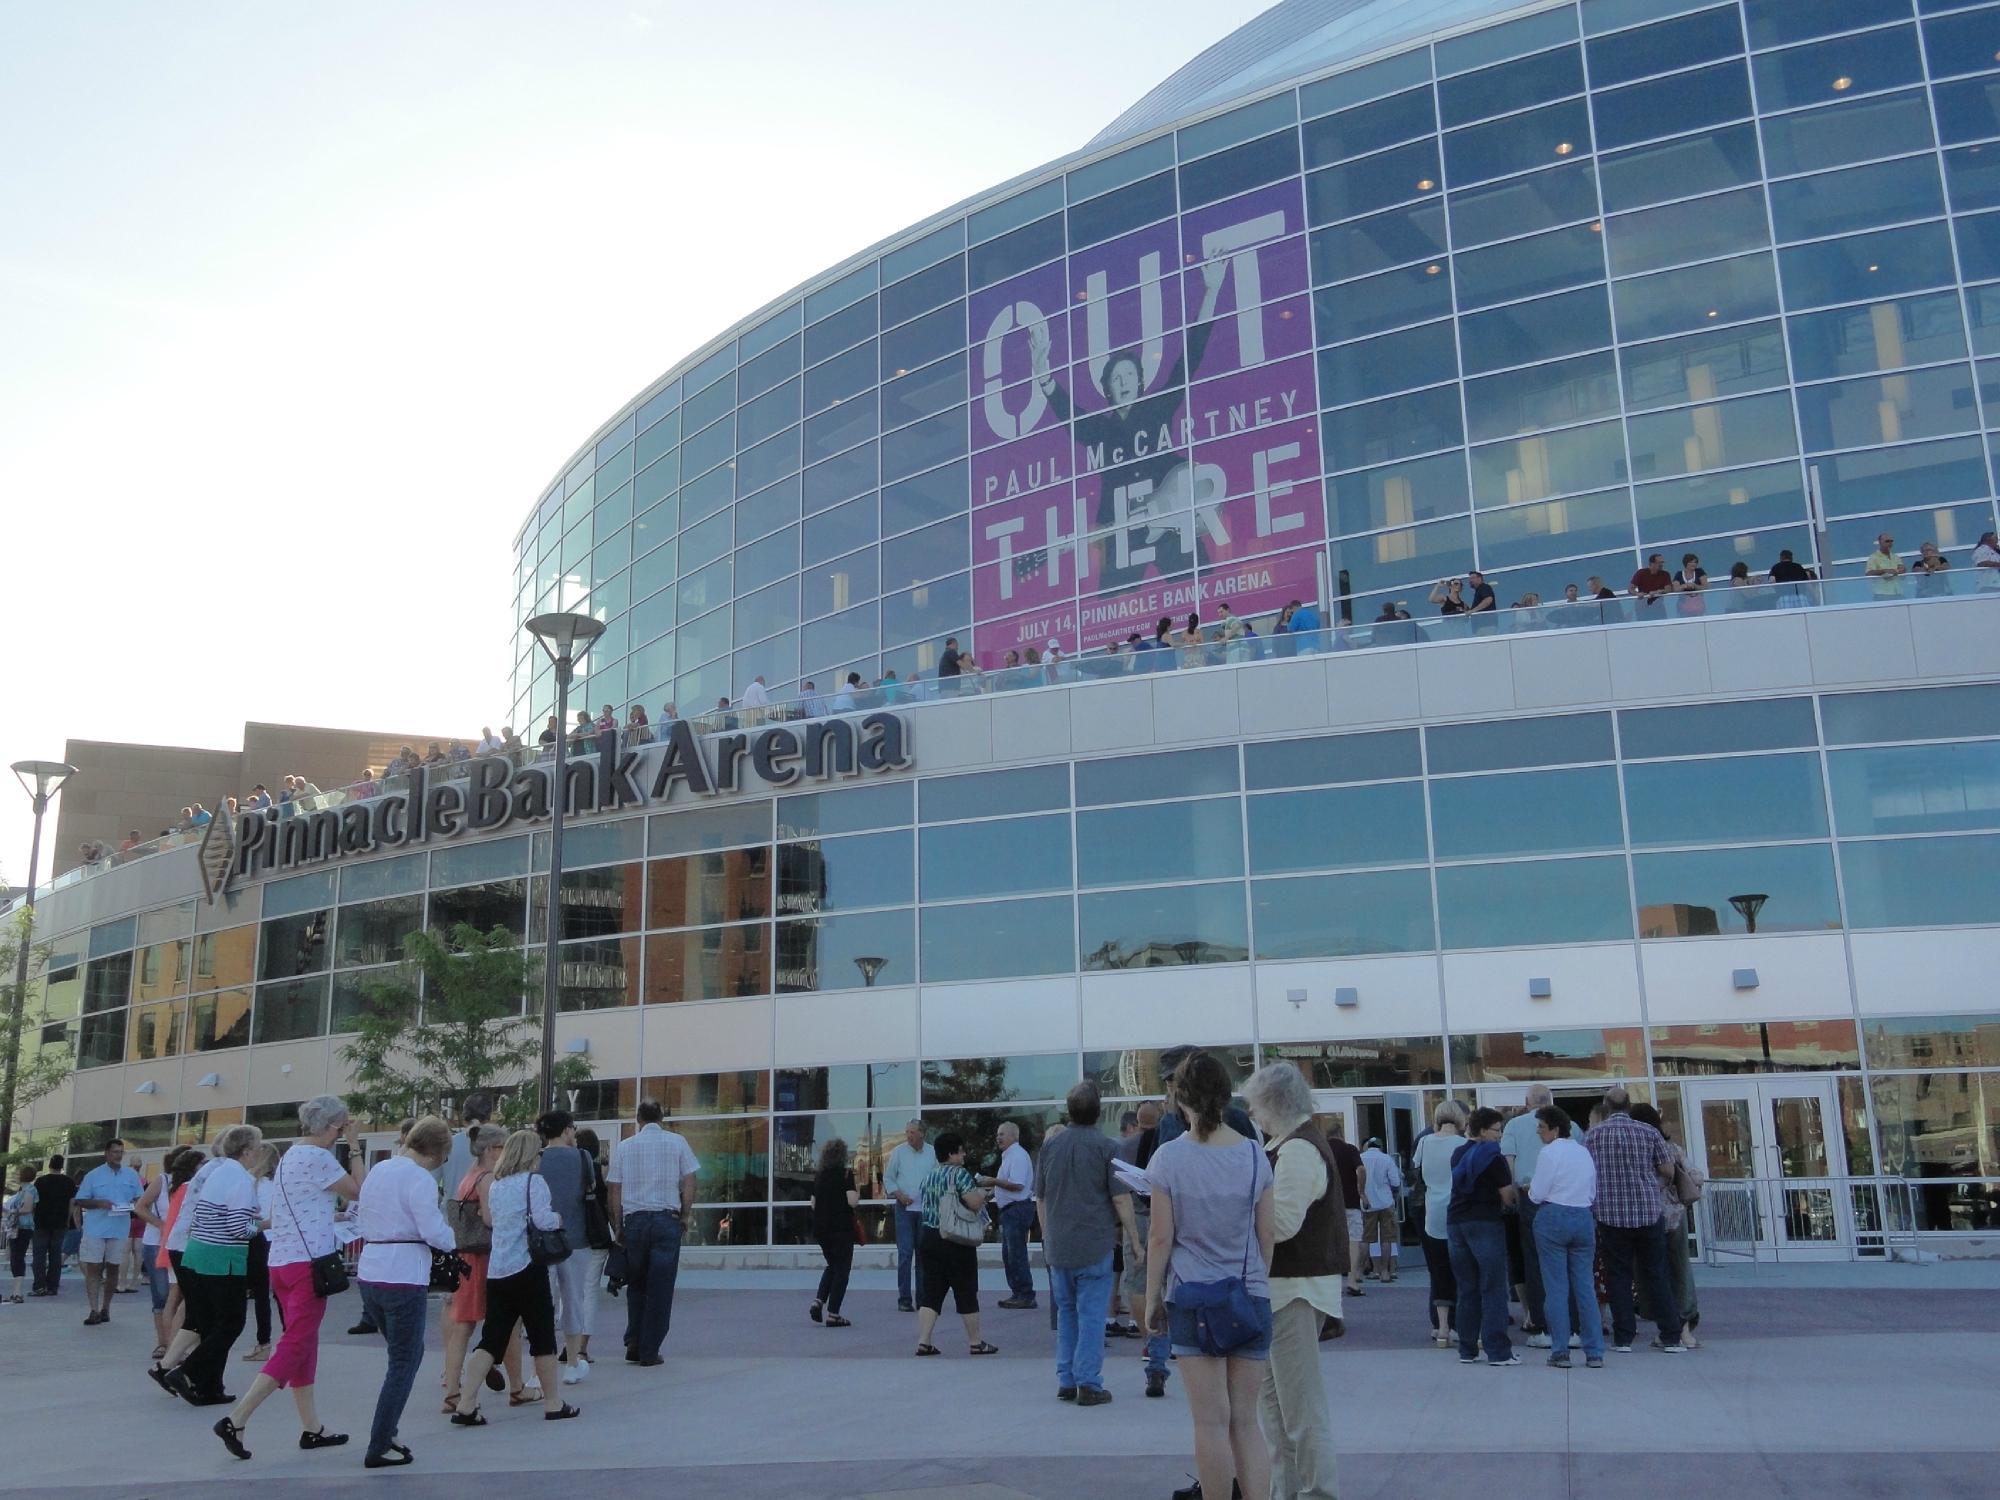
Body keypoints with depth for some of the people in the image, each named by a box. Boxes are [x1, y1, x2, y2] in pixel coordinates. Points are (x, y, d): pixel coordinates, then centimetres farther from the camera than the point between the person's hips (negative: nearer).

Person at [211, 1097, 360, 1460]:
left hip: (280, 1261, 10)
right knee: (295, 1347, -5)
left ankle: (312, 1428, 19)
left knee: (304, 1345, 13)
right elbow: (358, 1191, -7)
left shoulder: (289, 1156, 16)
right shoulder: (317, 1158, -13)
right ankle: (236, 1420, -9)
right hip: (307, 1262, -10)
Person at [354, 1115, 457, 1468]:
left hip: (369, 1274, 8)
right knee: (404, 1363, 4)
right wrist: (454, 1240, 1)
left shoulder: (377, 1170, 11)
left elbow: (362, 1220, 17)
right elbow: (433, 1231, -17)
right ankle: (379, 1449, 6)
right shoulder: (420, 1178, -14)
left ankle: (385, 1434, 24)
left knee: (406, 1355, 22)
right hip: (403, 1277, -8)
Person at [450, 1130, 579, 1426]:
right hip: (527, 1267, -6)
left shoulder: (494, 1185, 13)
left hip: (496, 1270, 6)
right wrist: (560, 1218, 3)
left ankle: (466, 1405, 0)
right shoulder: (534, 1181, -7)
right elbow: (544, 1220, -17)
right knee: (542, 1336, 5)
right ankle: (553, 1404, 13)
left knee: (491, 1340, 8)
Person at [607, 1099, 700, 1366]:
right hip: (666, 1219, -2)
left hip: (634, 1220, 2)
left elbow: (615, 1191, 5)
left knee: (636, 1286, 16)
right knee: (660, 1289, 3)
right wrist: (684, 1215, 10)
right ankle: (650, 1352, 4)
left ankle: (633, 1345, 11)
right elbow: (689, 1184, 1)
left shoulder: (623, 1147, 6)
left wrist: (618, 1228, 11)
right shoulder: (677, 1142, 3)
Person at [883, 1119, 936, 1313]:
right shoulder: (898, 1152, 0)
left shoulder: (932, 1153, 4)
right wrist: (899, 1195, -9)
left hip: (926, 1210, 2)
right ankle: (904, 1299, -2)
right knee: (905, 1254, -7)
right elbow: (888, 1178, 4)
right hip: (905, 1209, -2)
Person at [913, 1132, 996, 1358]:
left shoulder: (929, 1175, 12)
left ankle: (923, 1341, 2)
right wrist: (982, 1193, 2)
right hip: (956, 1242, -6)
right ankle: (975, 1342, 12)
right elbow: (974, 1203, -21)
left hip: (929, 1237, 7)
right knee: (966, 1292, 4)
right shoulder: (960, 1174, -12)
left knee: (930, 1292, 8)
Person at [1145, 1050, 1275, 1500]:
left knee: (1212, 1423, 3)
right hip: (1251, 1299, 3)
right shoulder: (1254, 1155, 2)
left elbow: (1162, 1238, -5)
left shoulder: (1169, 1158, -6)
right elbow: (1268, 1233, 5)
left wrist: (1152, 1299, 5)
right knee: (1246, 1422, 8)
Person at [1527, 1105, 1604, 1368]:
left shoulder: (1549, 1152, -9)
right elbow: (1593, 1194, 17)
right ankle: (1594, 1353, 7)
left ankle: (1561, 1352, 2)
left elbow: (1537, 1195, -10)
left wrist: (1530, 1188, 10)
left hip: (1553, 1219, -5)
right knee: (1586, 1286, 8)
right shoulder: (1584, 1152, 11)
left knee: (1556, 1288, 1)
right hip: (1584, 1218, 6)